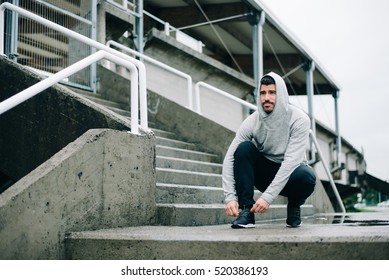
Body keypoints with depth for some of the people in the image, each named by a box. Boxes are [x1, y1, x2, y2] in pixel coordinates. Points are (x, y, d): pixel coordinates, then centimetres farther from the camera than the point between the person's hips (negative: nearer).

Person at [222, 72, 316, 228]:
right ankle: (246, 211, -23)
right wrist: (230, 197, -31)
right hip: (265, 173, 2)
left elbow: (291, 161, -30)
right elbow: (229, 158, -19)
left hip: (290, 173, -2)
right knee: (244, 148, -26)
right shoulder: (252, 122, -16)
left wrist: (268, 196, -37)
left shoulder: (299, 119, -22)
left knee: (306, 176, -37)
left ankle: (294, 206, 0)